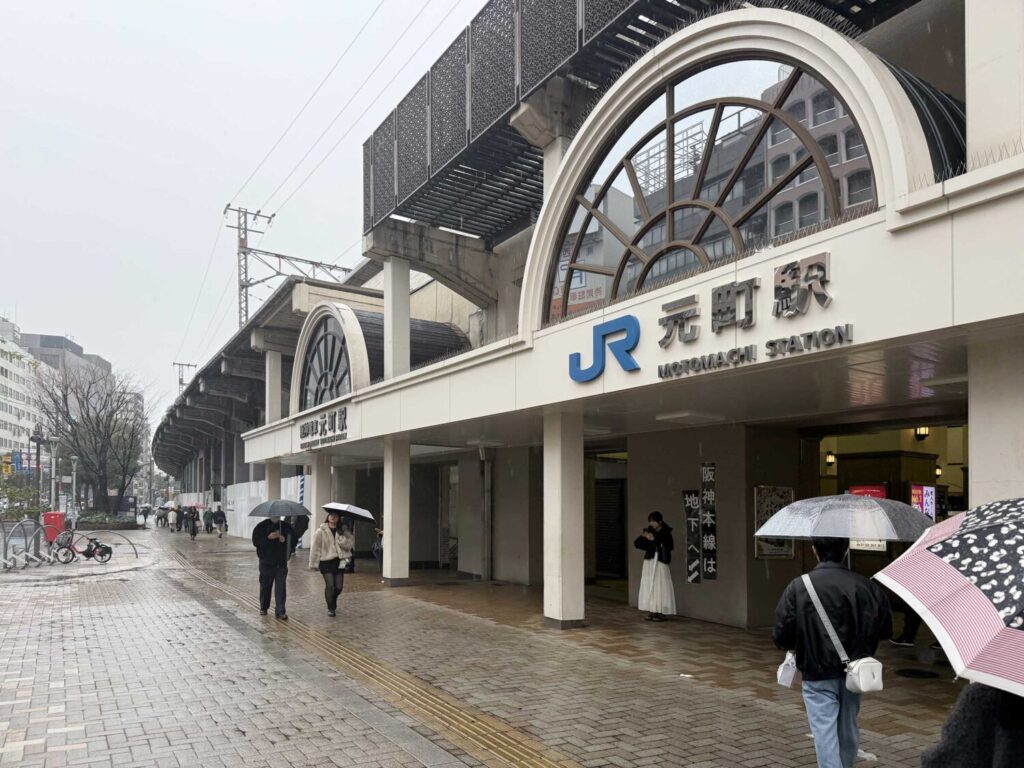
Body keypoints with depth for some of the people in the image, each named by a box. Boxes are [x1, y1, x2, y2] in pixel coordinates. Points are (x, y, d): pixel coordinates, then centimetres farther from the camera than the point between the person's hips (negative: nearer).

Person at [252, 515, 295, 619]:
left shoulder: (286, 526, 4)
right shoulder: (261, 526, 0)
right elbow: (255, 541, -8)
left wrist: (285, 540, -13)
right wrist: (268, 538, -22)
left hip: (281, 563, 0)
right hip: (266, 563, 0)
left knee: (280, 587, -5)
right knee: (265, 586, 12)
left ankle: (280, 611, -3)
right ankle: (263, 608, 32)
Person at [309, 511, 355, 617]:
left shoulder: (343, 531, 6)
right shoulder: (321, 531, -4)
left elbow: (350, 543, -6)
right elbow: (315, 547, -4)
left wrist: (340, 538, -20)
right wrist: (314, 563, -7)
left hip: (339, 561, 3)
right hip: (326, 561, -3)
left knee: (339, 586, 5)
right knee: (330, 585, -7)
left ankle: (333, 601, 37)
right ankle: (330, 608, 13)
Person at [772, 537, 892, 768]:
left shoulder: (798, 587, -14)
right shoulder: (865, 586, -5)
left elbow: (781, 636, -14)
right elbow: (885, 629, 1)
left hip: (817, 675, -4)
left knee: (825, 733, 1)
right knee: (848, 730, 22)